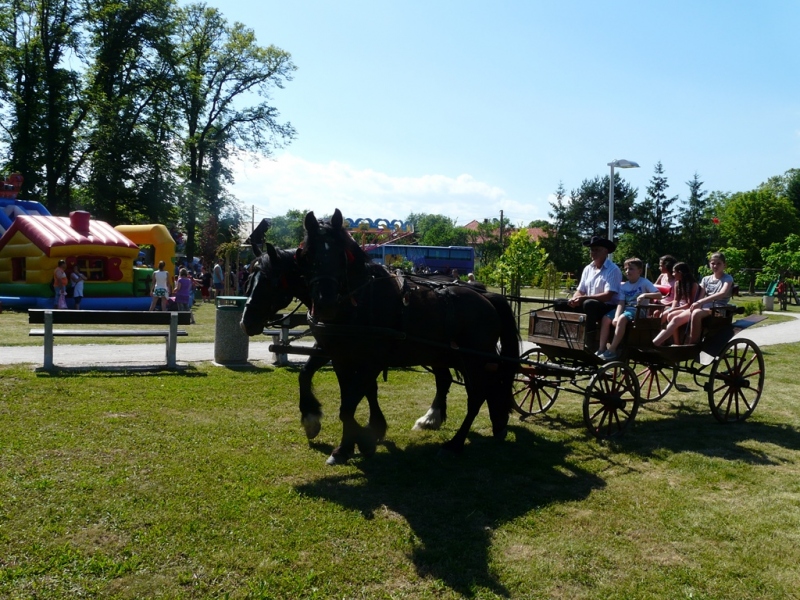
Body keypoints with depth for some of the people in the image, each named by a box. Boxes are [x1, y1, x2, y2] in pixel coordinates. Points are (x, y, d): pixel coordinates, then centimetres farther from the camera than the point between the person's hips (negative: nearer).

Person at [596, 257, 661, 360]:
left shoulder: (644, 282, -1)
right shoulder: (623, 286, 11)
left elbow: (659, 294, -10)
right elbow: (621, 303, -1)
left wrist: (645, 295, -27)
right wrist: (616, 316, -18)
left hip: (639, 310, -6)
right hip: (626, 309, 6)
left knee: (622, 319, -35)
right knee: (606, 318, -17)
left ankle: (612, 350, -33)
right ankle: (601, 349, -16)